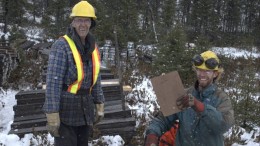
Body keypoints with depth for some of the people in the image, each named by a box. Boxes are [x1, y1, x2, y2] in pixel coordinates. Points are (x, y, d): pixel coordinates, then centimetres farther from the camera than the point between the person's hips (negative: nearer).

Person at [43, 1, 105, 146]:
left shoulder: (93, 47, 7)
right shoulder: (62, 46, -15)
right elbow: (53, 82, -19)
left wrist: (99, 105, 13)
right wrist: (52, 115, -22)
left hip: (85, 110, 7)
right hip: (65, 109, -7)